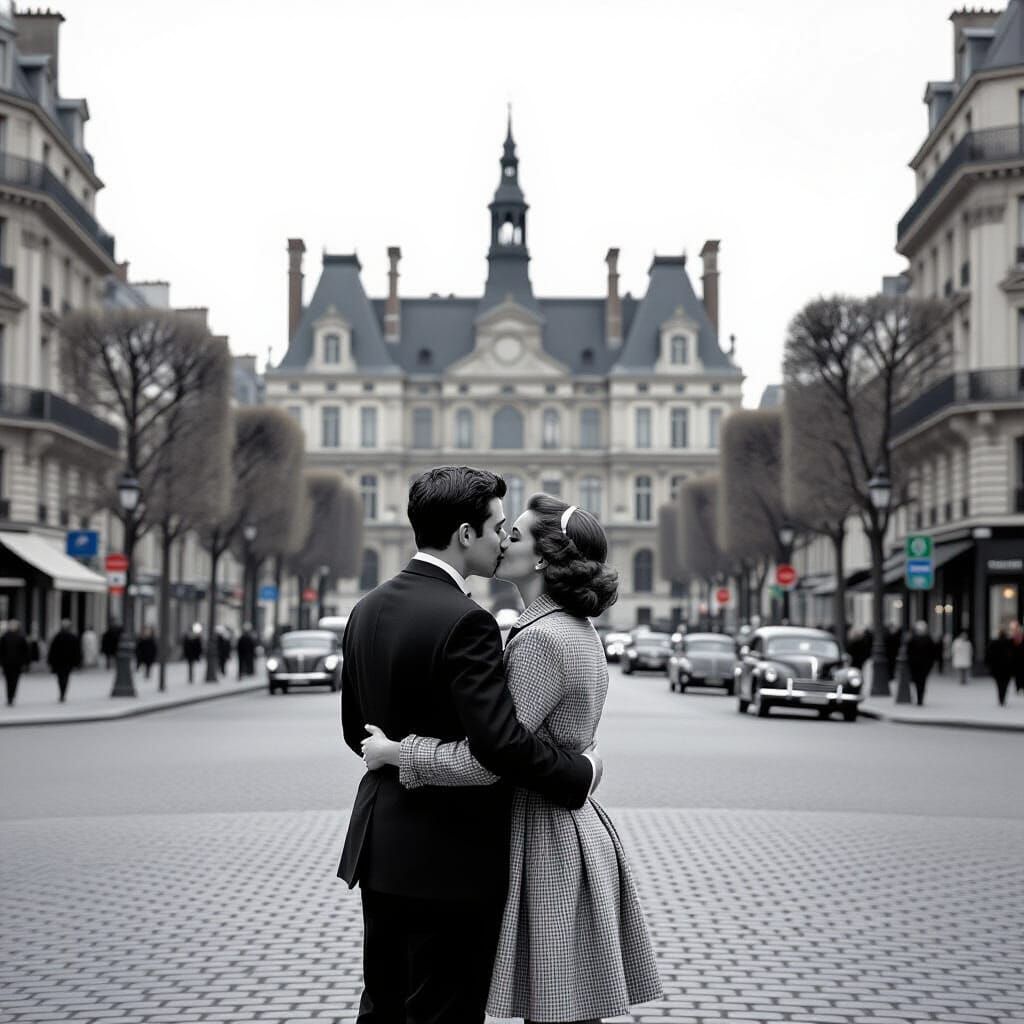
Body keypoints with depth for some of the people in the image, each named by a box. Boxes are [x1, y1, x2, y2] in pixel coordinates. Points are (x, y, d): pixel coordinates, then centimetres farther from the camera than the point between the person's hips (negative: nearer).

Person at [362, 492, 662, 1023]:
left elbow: (485, 760, -24)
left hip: (545, 840, -10)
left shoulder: (540, 639, -20)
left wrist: (392, 751, -14)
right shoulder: (578, 631, 11)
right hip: (573, 825, 10)